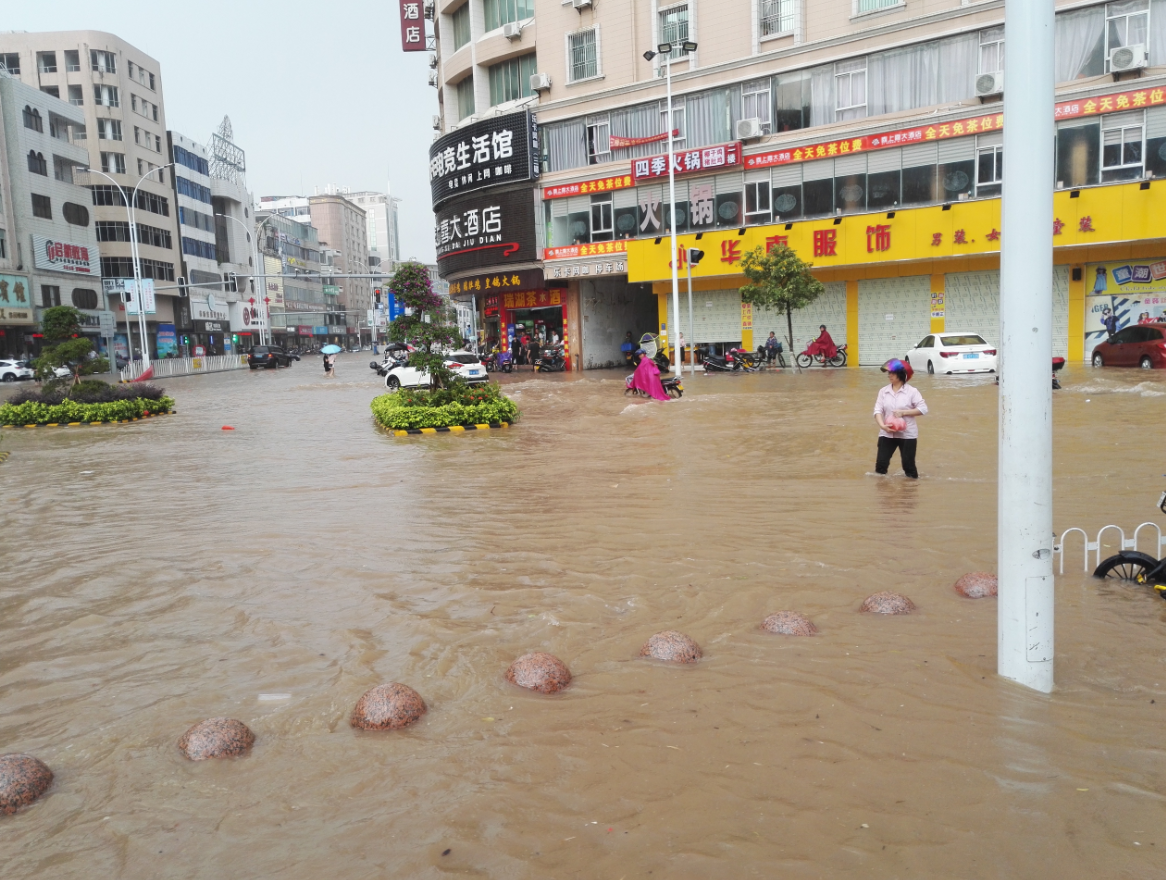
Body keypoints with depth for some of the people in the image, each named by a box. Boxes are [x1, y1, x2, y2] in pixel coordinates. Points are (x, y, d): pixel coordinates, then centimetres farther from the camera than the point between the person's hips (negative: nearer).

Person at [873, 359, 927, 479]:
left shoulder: (911, 391, -7)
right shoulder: (883, 391, 2)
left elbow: (923, 409, -10)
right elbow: (878, 410, -3)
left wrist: (903, 412, -18)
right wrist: (882, 425, -20)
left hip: (907, 434, -3)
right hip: (887, 434, 3)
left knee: (908, 464, 4)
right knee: (881, 463, 0)